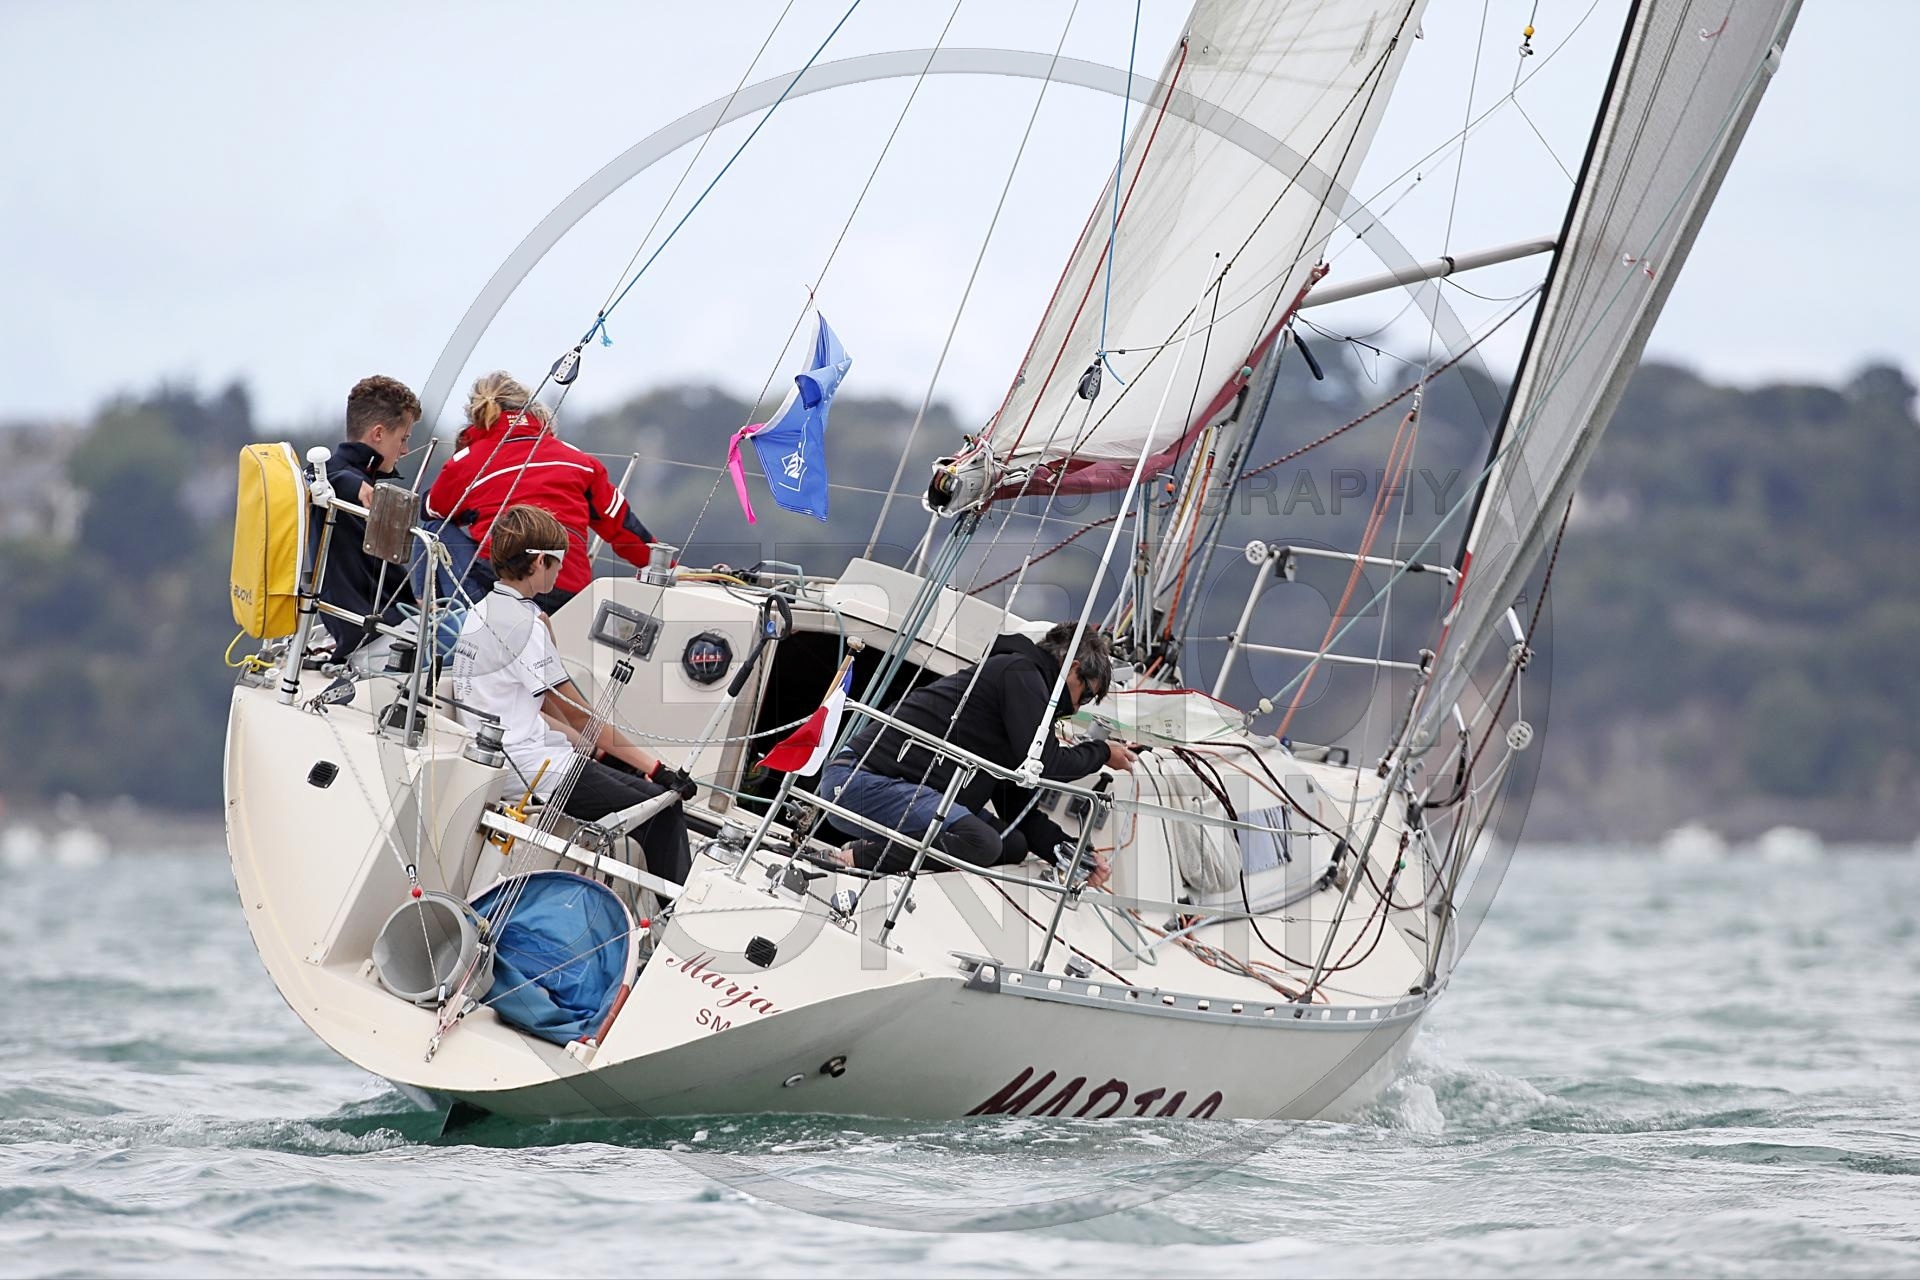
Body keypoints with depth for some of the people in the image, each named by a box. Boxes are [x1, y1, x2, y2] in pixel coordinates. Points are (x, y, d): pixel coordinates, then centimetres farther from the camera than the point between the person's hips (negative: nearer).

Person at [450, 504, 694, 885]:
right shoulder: (525, 623, -16)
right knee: (662, 805, -10)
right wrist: (654, 766, -9)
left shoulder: (482, 612, 13)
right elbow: (579, 715, -13)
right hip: (535, 772, -10)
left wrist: (592, 748, 16)